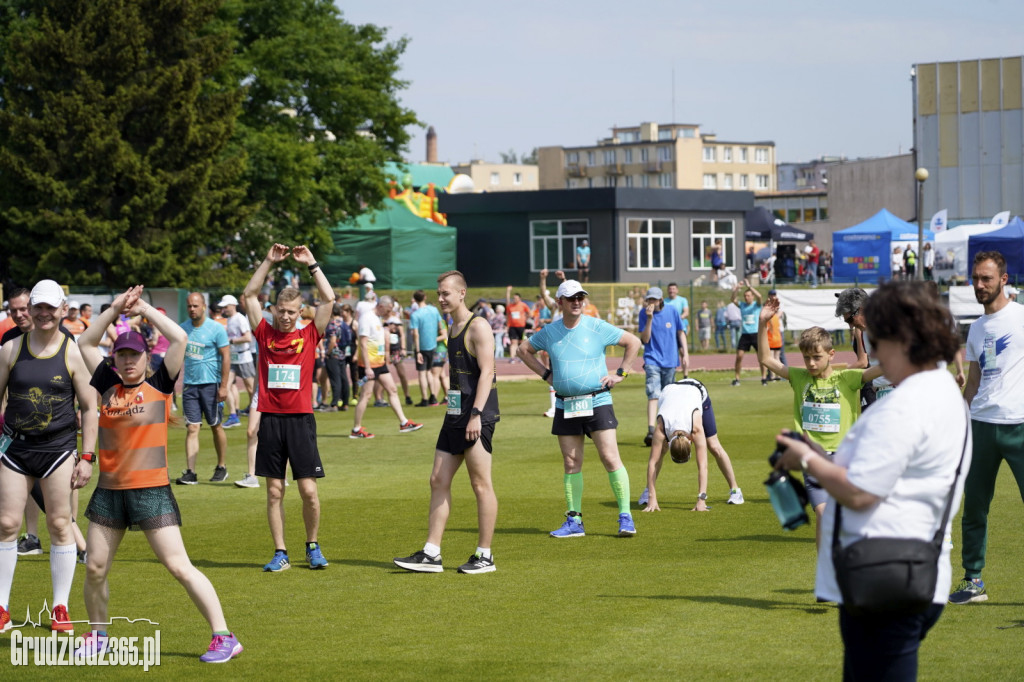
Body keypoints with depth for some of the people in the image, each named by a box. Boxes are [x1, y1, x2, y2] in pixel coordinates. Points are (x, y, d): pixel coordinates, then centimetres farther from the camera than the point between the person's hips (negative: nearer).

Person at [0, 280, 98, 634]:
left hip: (59, 447, -1)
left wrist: (87, 457, -3)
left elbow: (89, 407, 2)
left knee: (60, 525, 0)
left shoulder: (73, 353, -1)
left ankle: (60, 608, 10)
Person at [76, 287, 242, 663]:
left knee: (179, 567, -9)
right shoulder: (110, 385, 9)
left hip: (151, 490, -5)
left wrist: (144, 309, -1)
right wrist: (115, 309, 7)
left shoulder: (159, 385, -1)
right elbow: (85, 343, 15)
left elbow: (179, 338, -10)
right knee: (95, 567, 6)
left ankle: (224, 637, -7)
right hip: (109, 490, 5)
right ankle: (97, 635, 26)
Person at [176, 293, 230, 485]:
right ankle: (190, 473, -9)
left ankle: (221, 468, 21)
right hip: (190, 384, 3)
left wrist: (223, 386, -13)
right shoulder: (182, 328, 8)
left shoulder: (216, 329, -6)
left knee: (216, 426, 6)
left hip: (211, 383, -3)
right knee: (192, 428, -4)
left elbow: (226, 357, -7)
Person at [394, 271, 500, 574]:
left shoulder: (478, 326, -10)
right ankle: (431, 554, 8)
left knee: (481, 484, -3)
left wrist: (476, 414, -24)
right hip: (455, 414, 9)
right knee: (438, 481, 6)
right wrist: (460, 415, 21)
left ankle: (485, 556, 3)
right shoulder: (453, 328, 17)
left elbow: (487, 372, -17)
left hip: (476, 417, -9)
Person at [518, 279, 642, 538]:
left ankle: (625, 517, -6)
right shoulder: (549, 332, 6)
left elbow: (633, 342, 4)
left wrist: (620, 374, 0)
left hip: (597, 402, -4)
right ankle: (574, 521, 11)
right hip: (565, 406, 4)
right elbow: (524, 350, 22)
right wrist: (545, 374, 12)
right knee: (571, 465, 6)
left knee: (610, 458, -10)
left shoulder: (597, 327, -4)